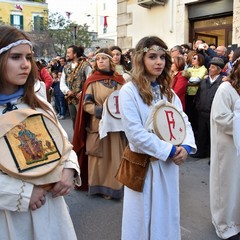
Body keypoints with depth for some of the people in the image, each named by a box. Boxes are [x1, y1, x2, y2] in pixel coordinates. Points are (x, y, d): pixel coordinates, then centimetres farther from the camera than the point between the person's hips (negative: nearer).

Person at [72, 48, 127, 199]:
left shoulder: (119, 80, 6)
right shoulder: (93, 80, -2)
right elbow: (86, 104, -6)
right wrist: (102, 111, -20)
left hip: (117, 126, 3)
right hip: (98, 125, -2)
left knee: (115, 156, 7)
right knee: (100, 156, 3)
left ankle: (114, 186, 21)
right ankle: (99, 186, 16)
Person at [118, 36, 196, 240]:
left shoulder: (168, 92, 9)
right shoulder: (129, 91, -13)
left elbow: (184, 122, 7)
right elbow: (135, 133, -21)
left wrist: (186, 146, -13)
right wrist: (169, 151, -17)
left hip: (169, 165, 6)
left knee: (167, 217, 20)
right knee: (144, 219, 11)